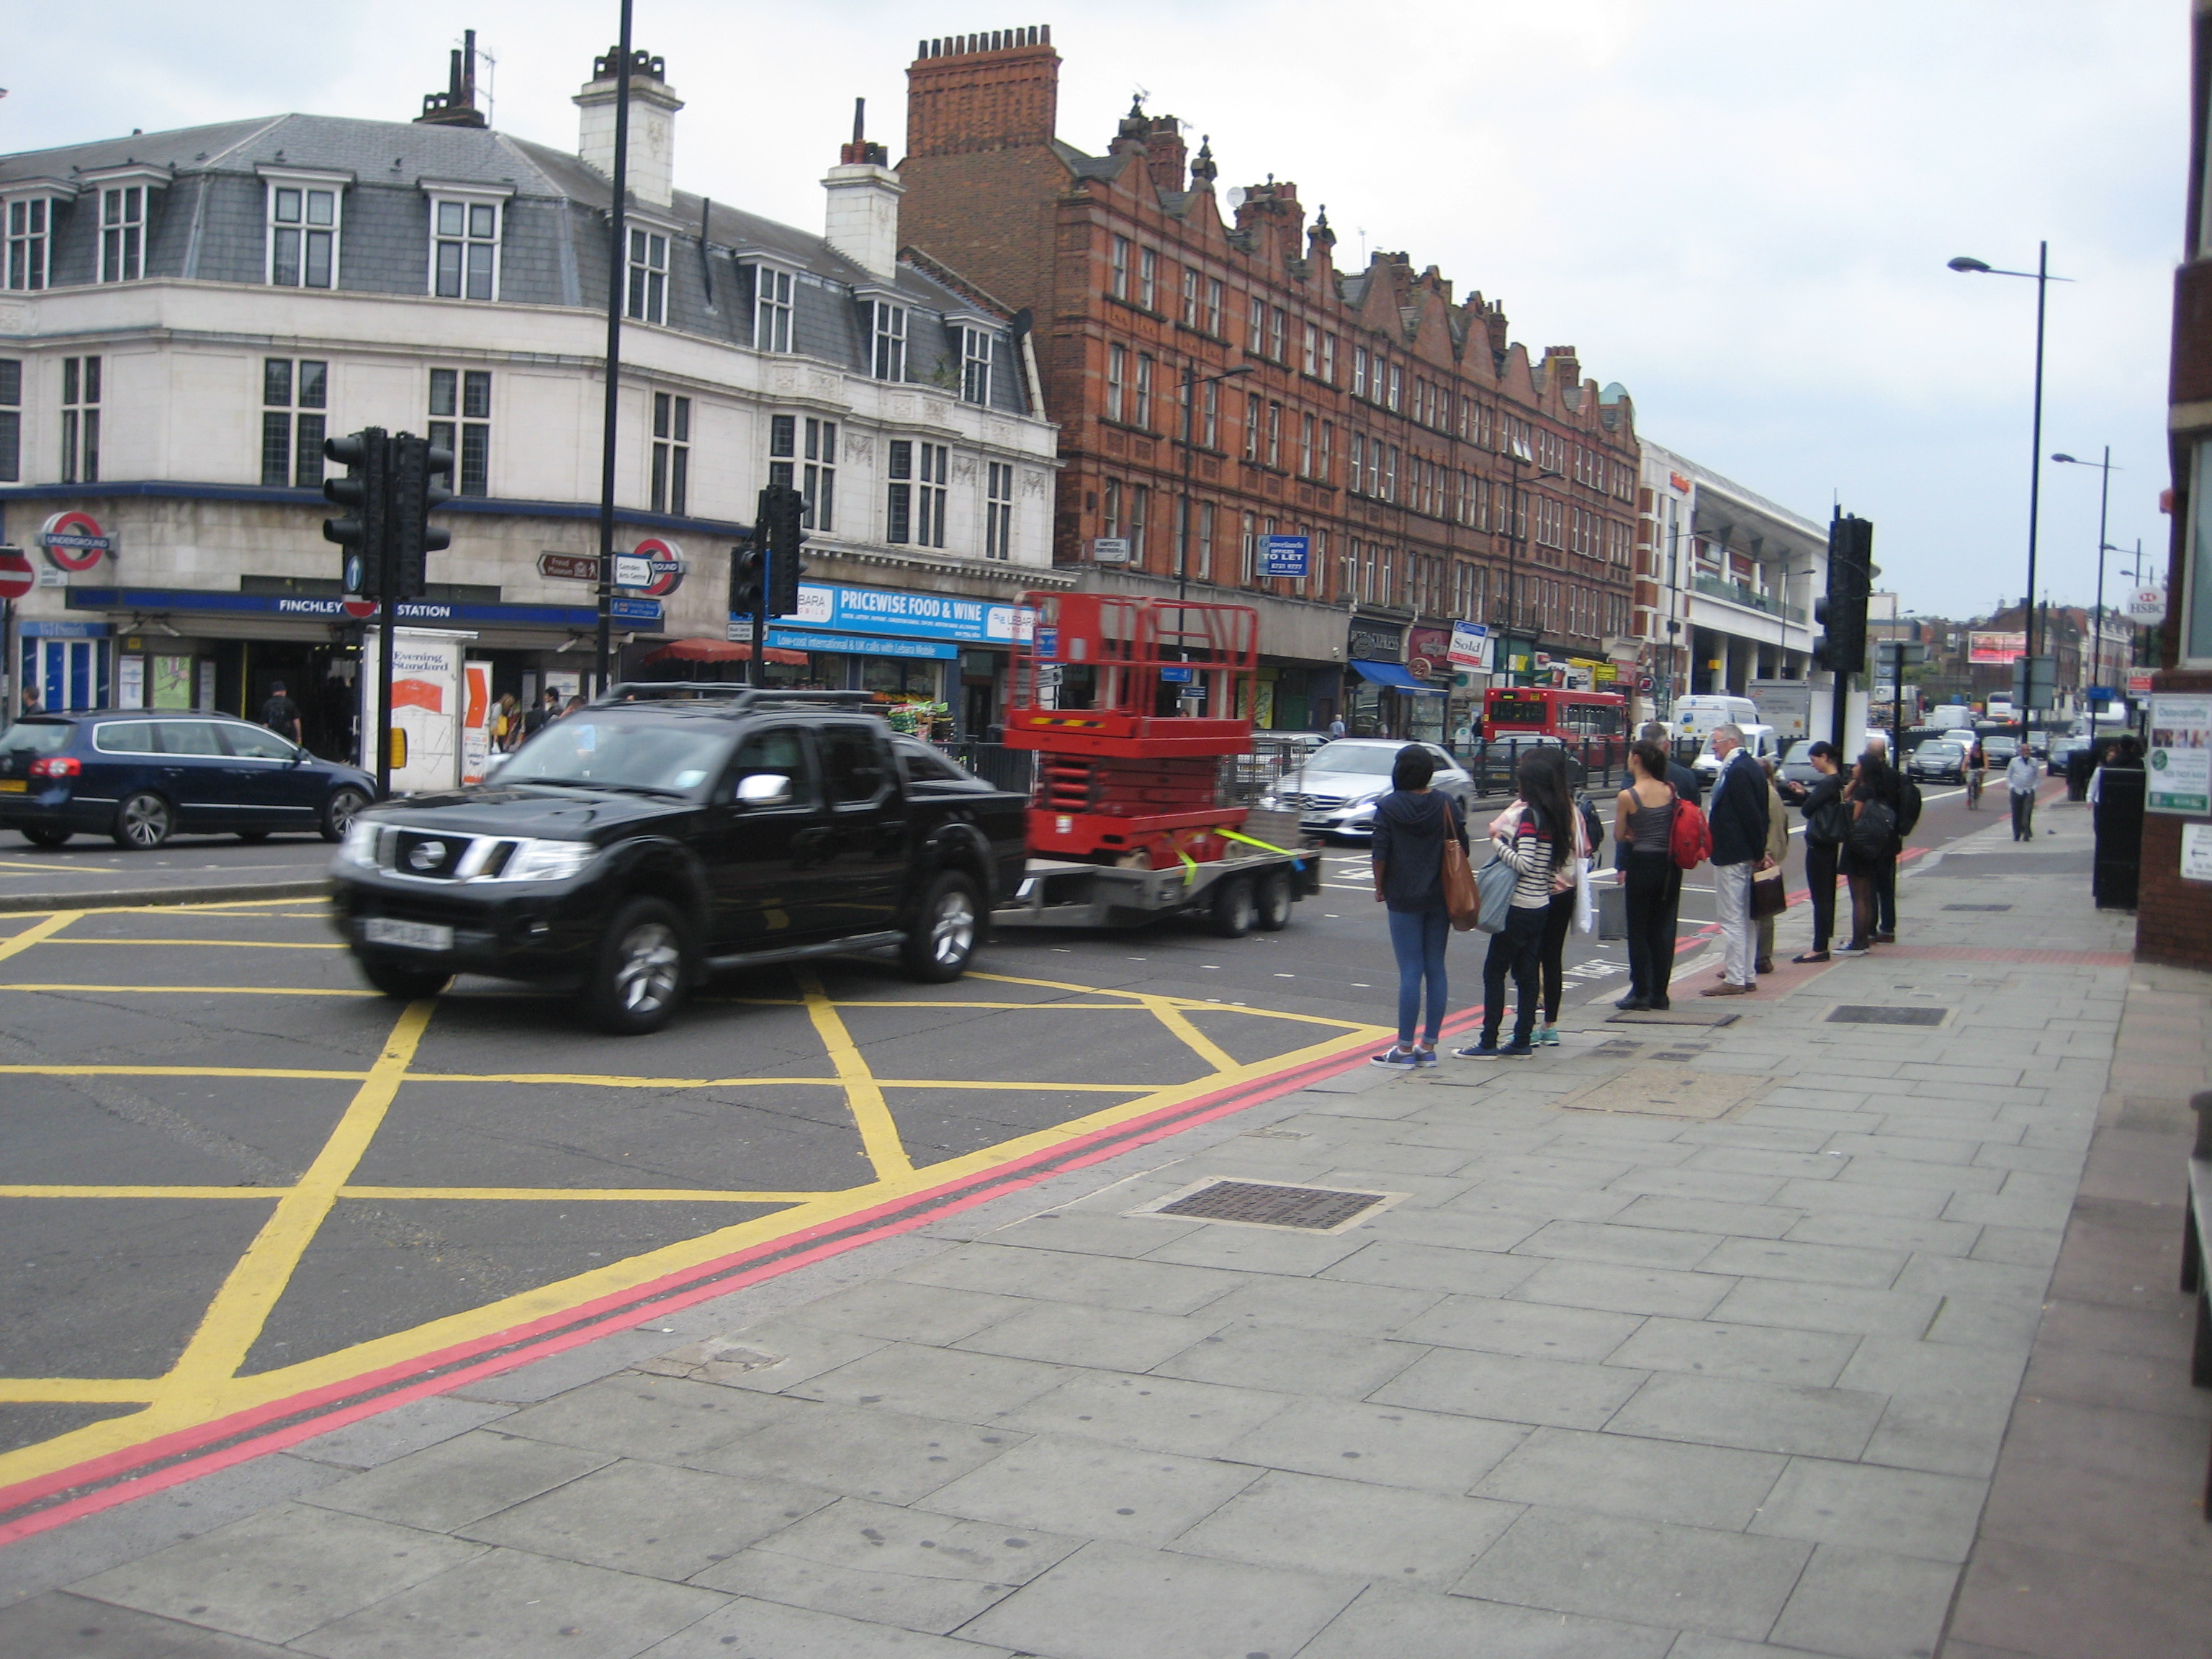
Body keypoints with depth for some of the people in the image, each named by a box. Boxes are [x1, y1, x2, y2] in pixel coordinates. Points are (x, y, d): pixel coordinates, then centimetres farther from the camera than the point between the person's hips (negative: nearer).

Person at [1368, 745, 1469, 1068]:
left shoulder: (1389, 807, -8)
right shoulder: (1445, 804, 1)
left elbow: (1380, 854, -10)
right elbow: (1462, 847, 3)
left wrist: (1380, 887, 6)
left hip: (1404, 899, -3)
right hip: (1439, 897, 4)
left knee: (1410, 971, -3)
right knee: (1435, 968, 8)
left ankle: (1405, 1048, 1)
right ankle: (1428, 1046, 12)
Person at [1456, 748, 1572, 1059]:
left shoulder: (1528, 814, -16)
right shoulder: (1560, 814, 8)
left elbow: (1524, 863, -23)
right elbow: (1566, 856, 13)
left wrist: (1497, 842, -12)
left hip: (1519, 906, -8)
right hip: (1541, 904, 8)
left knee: (1494, 972, -1)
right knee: (1525, 974, 11)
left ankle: (1489, 1044, 0)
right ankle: (1522, 1042, 14)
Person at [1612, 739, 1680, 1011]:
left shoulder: (1627, 796, -11)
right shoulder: (1671, 790, 2)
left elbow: (1619, 837, -3)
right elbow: (1679, 828, 10)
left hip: (1642, 864, -5)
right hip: (1670, 865, 5)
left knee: (1638, 930, 6)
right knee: (1663, 929, 11)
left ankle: (1641, 993, 7)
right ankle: (1660, 993, 13)